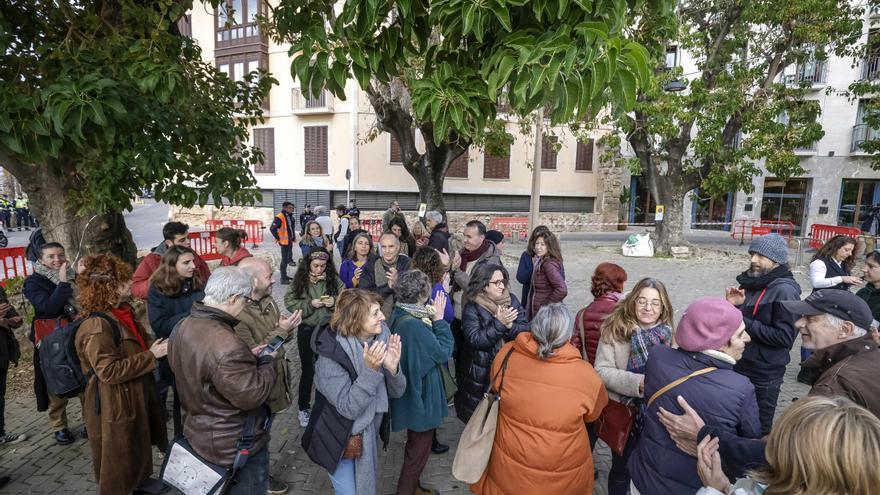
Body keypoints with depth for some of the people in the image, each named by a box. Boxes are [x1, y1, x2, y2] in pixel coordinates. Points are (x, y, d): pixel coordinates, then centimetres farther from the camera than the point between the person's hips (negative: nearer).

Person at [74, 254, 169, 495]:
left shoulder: (123, 313, 2)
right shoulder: (96, 326, -27)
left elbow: (142, 342, 15)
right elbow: (109, 371, -29)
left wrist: (162, 346, -3)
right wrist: (151, 355, -26)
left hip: (135, 396, 10)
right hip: (113, 405, -9)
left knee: (140, 443, 28)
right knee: (118, 457, 12)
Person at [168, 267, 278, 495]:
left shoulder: (183, 327, -4)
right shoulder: (226, 345, -36)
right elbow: (252, 396, -29)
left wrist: (248, 357, 1)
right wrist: (267, 362, -14)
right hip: (234, 444, -9)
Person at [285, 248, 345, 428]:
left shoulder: (334, 279, -6)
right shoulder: (300, 280, -6)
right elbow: (290, 302, -7)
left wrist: (335, 302, -20)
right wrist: (310, 304, -19)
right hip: (307, 330, -1)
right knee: (308, 371, 10)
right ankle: (304, 408, 30)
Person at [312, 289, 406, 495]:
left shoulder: (382, 338, -13)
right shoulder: (331, 355, -26)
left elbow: (396, 392, -8)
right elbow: (348, 408, -29)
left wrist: (393, 368, -29)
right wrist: (370, 370, -40)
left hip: (370, 433, 5)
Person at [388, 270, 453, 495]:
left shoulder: (398, 316, -2)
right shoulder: (414, 325, -31)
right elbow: (443, 352, -22)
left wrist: (429, 322, -6)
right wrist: (439, 320, -16)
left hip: (409, 391, 10)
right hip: (421, 394, -10)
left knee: (415, 444, 28)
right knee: (419, 449, 12)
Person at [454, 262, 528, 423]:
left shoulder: (511, 300, 1)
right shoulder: (472, 308, -11)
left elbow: (526, 329, -4)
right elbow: (475, 339, -21)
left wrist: (509, 325, -24)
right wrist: (499, 324, -27)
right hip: (481, 374, -3)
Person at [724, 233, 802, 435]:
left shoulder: (785, 291, -16)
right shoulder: (752, 281, 6)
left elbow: (785, 337, -23)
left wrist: (743, 322, -22)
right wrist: (734, 306, -5)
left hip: (763, 375, -7)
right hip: (737, 366, 7)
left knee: (758, 430, 10)